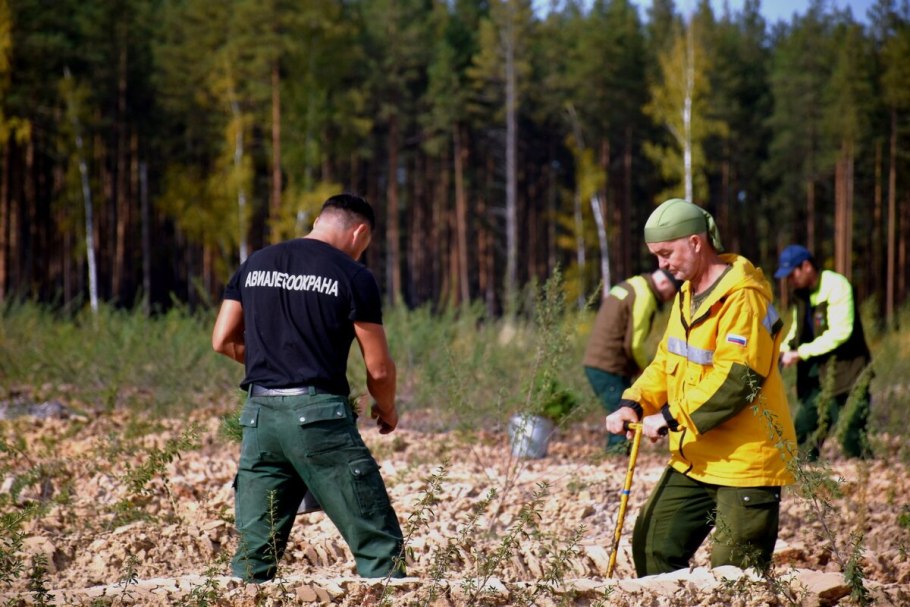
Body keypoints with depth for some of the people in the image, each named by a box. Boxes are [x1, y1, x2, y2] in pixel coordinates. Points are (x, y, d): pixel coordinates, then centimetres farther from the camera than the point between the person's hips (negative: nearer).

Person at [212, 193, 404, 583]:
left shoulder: (255, 265, 12)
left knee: (253, 550, 9)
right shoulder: (353, 277, -3)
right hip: (319, 415, -5)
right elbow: (379, 369, -2)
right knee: (377, 544, 0)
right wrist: (387, 412, 17)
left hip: (259, 415, 5)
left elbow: (223, 341, 13)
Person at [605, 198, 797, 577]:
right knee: (653, 546, 11)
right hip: (695, 458, 10)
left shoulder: (743, 297, -19)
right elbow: (667, 361, 18)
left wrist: (670, 417, -24)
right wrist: (633, 404, 0)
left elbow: (736, 379, -26)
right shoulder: (688, 294, 13)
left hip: (744, 459, -10)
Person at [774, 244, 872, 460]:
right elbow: (797, 330, 20)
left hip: (845, 375, -8)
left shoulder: (836, 286, -13)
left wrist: (801, 353, -20)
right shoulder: (801, 294, 12)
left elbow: (840, 332, -21)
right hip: (817, 378, 8)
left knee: (852, 440, -10)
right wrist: (783, 350, -1)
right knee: (803, 438, 6)